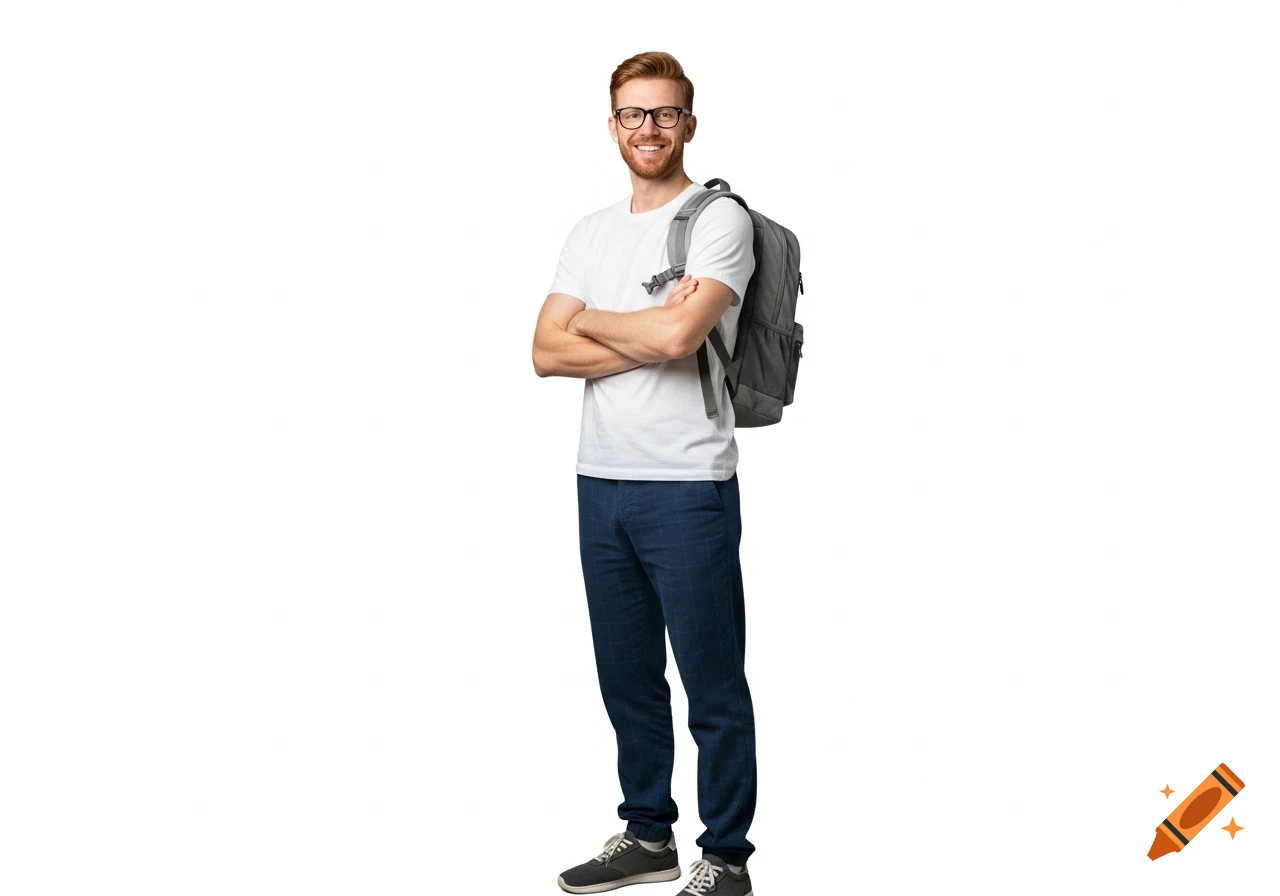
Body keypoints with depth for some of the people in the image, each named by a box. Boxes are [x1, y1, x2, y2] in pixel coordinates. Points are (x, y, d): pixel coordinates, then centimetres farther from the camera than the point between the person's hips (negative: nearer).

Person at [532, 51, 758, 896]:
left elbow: (677, 333, -20)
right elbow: (547, 351, 3)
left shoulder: (720, 219, -6)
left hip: (688, 486, -6)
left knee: (714, 688, 2)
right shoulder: (591, 232, 13)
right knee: (627, 678, 16)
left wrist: (589, 318, -2)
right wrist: (650, 334, -11)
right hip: (600, 482, 6)